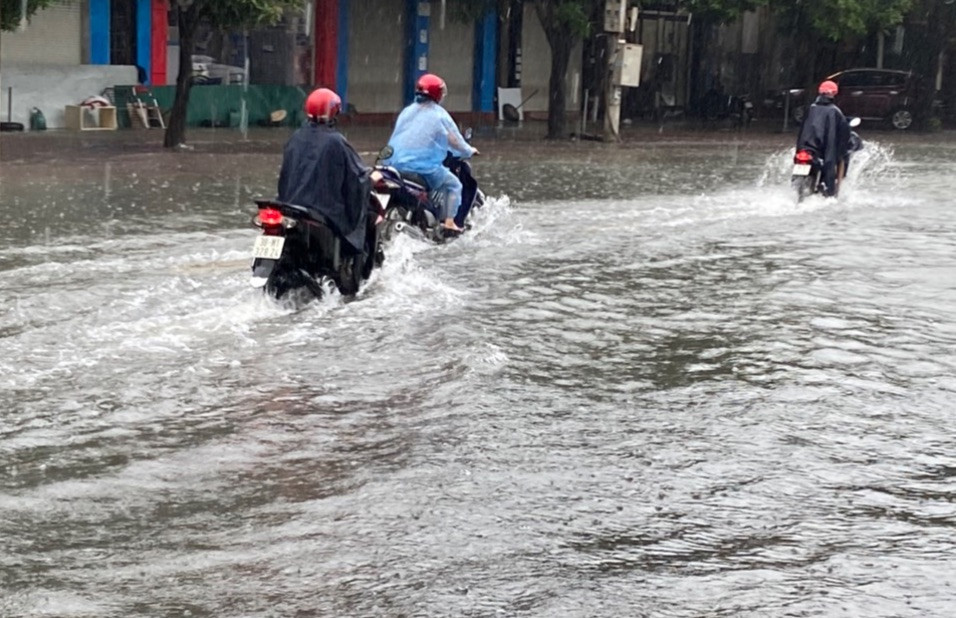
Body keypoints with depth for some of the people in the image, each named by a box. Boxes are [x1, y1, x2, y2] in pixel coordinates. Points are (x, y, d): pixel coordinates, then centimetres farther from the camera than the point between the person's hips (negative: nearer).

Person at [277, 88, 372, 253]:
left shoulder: (295, 138, 4)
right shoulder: (335, 141, -13)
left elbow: (285, 173, 12)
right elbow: (357, 173, -7)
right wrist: (370, 175, 13)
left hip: (293, 204, 6)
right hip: (326, 208, -6)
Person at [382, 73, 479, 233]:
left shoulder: (406, 112, 13)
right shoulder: (439, 115, -2)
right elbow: (455, 142, 2)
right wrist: (469, 151, 21)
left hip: (395, 164, 5)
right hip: (424, 168, -5)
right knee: (453, 184, 11)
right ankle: (449, 222, -3)